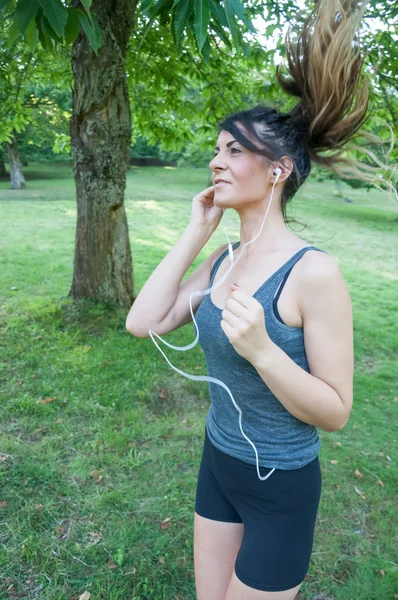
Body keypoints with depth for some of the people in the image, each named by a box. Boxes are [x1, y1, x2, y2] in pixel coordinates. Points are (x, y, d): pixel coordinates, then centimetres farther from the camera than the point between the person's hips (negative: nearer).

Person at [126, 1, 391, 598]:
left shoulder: (313, 272, -24)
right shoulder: (223, 259, -3)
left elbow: (335, 411, -20)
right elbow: (142, 323, -12)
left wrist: (261, 349, -35)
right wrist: (194, 233, -12)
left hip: (281, 488, -6)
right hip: (217, 464, 7)